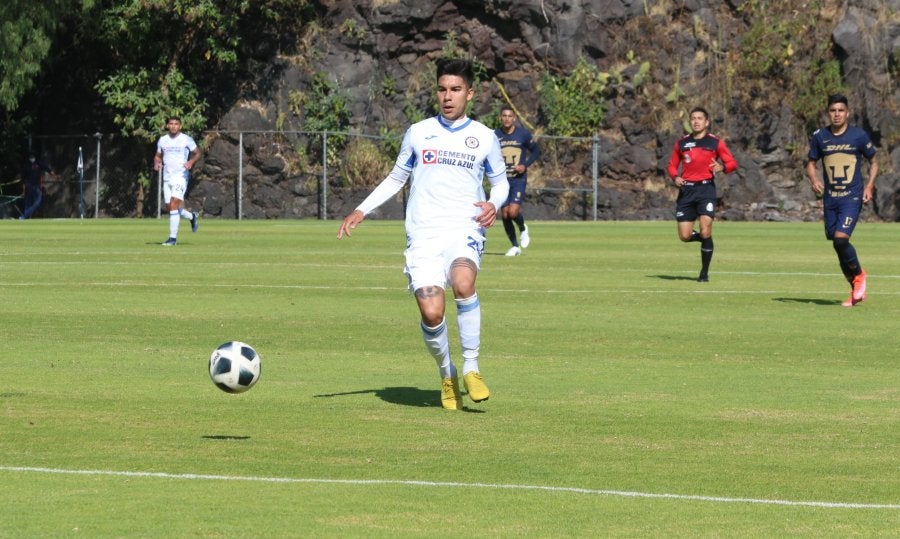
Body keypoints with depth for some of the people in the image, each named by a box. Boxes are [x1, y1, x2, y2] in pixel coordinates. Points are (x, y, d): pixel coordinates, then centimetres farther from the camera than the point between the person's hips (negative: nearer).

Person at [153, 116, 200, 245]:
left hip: (181, 176, -6)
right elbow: (158, 156, 19)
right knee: (169, 207, 7)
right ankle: (192, 216, 36)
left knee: (174, 205, -16)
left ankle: (173, 237, -12)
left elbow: (197, 153, 4)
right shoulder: (162, 140, 9)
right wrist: (157, 163, -3)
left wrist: (191, 162, -16)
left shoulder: (186, 139, -3)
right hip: (167, 177, 6)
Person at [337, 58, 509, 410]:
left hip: (465, 230, -1)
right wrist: (361, 211, 13)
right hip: (423, 235, 1)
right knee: (431, 313, -15)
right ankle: (446, 374, 15)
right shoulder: (418, 133, 11)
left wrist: (494, 204, -1)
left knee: (462, 283, -33)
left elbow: (500, 181, 21)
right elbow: (396, 178, 22)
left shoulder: (484, 138, 9)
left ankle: (471, 368, -17)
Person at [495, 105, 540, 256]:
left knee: (513, 211, -18)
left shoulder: (523, 133, -2)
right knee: (505, 214, 2)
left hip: (519, 179, -3)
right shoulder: (495, 136, 1)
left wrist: (525, 165, -8)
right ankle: (515, 246, 18)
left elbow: (536, 151, 8)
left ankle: (523, 229, 15)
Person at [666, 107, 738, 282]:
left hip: (706, 189, -3)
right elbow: (672, 165, 18)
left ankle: (704, 273, -1)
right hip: (686, 190, 3)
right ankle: (705, 239, 30)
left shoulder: (715, 142, 3)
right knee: (684, 236, -4)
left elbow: (732, 163, 3)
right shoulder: (682, 143, 11)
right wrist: (675, 177, -4)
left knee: (705, 232, -15)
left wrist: (722, 167, -19)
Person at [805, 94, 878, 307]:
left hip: (852, 197, -4)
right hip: (830, 199, 4)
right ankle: (857, 290, 20)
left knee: (840, 238, -21)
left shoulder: (859, 135, -3)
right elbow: (811, 162, 13)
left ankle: (858, 275, 6)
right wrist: (813, 179, -8)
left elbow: (873, 162, 8)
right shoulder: (819, 136, 4)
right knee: (838, 244, 5)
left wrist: (869, 185, -6)